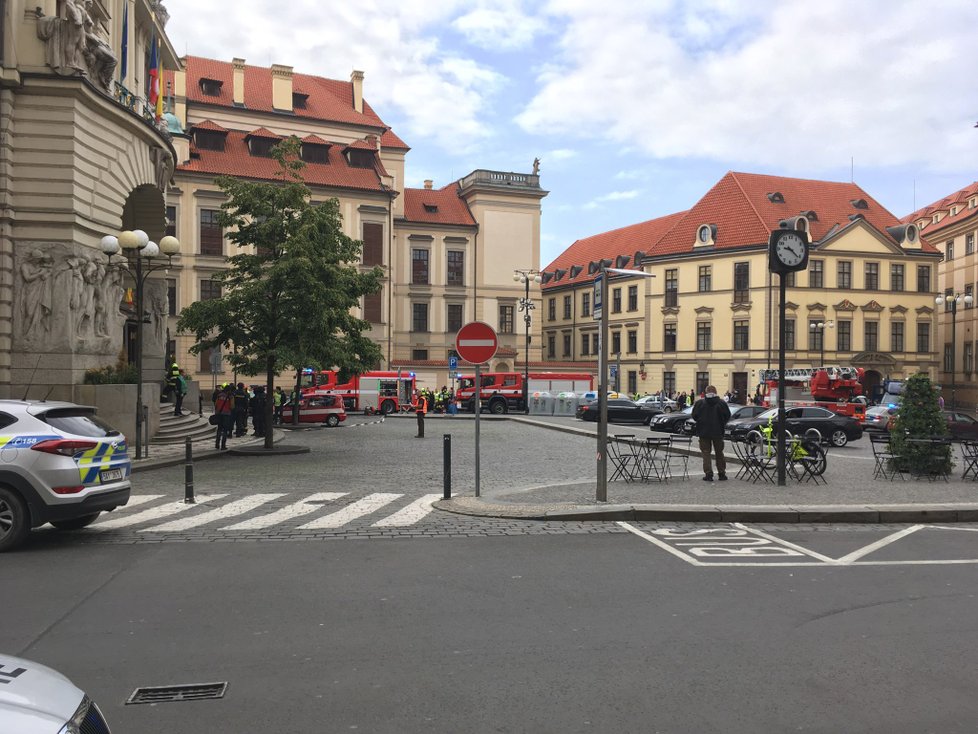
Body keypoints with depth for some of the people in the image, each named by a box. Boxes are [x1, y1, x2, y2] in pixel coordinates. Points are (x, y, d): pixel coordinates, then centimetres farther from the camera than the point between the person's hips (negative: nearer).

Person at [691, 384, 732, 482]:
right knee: (719, 453, 13)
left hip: (704, 431, -1)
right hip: (718, 432, 1)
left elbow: (694, 416, -2)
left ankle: (708, 473, -2)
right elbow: (727, 416, 0)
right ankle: (721, 473, 16)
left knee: (706, 453, 4)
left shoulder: (699, 403, -6)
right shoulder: (721, 403, -5)